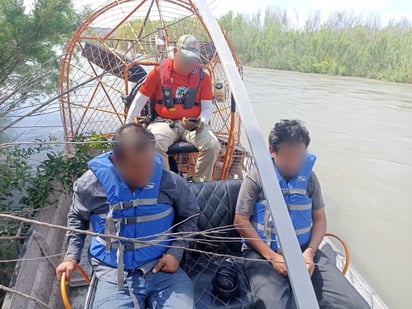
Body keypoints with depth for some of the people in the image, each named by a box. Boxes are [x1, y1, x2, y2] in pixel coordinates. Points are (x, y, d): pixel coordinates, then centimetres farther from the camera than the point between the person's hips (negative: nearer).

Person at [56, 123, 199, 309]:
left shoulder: (171, 182, -10)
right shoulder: (90, 184, -9)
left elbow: (189, 216, 8)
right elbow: (78, 218, 14)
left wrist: (176, 251, -2)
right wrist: (72, 256, 8)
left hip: (163, 268, 1)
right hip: (114, 274, 0)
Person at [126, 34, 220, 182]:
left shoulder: (203, 77, 4)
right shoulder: (160, 71, -1)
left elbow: (207, 108, 6)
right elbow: (140, 100, 4)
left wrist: (200, 122, -17)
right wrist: (128, 126, 2)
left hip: (193, 124, 2)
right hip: (164, 122, -1)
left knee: (212, 145, -25)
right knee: (154, 145, -33)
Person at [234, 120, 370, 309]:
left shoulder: (309, 177, 6)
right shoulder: (257, 177, -6)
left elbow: (319, 219, 11)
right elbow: (241, 222, -5)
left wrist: (310, 252, -7)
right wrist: (272, 257, -12)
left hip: (304, 251, 4)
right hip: (263, 253, -4)